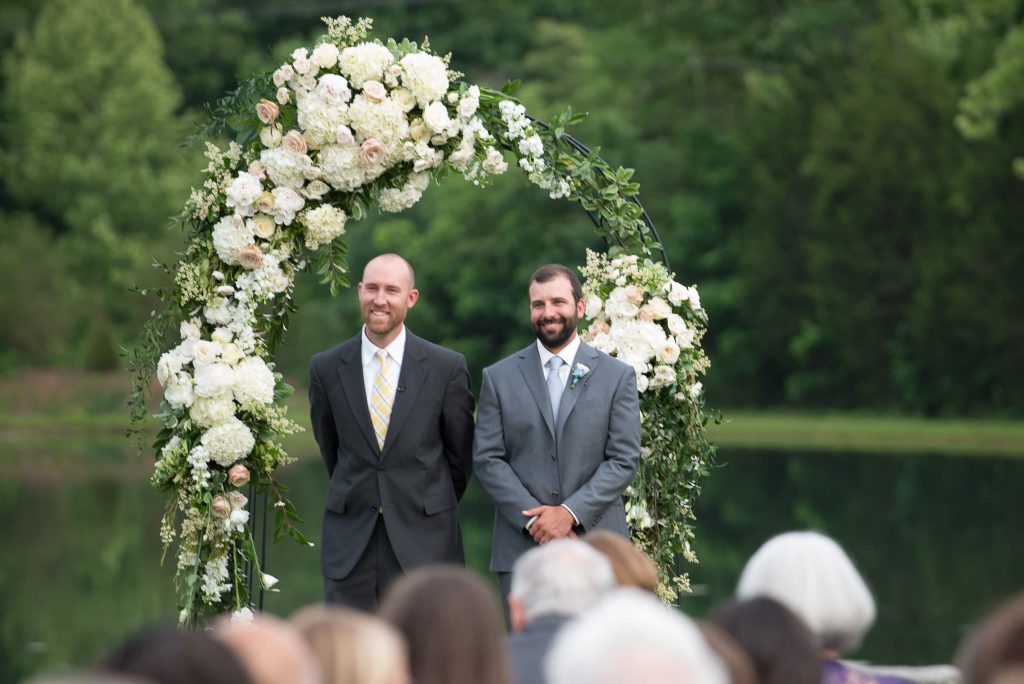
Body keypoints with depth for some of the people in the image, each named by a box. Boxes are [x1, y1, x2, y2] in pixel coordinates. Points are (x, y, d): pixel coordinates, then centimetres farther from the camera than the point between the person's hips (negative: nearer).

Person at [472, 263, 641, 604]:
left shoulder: (617, 376, 7)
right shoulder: (499, 378, 9)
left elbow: (624, 460, 1)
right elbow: (487, 460, 3)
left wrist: (571, 512, -12)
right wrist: (533, 519, -10)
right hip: (522, 547, 0)